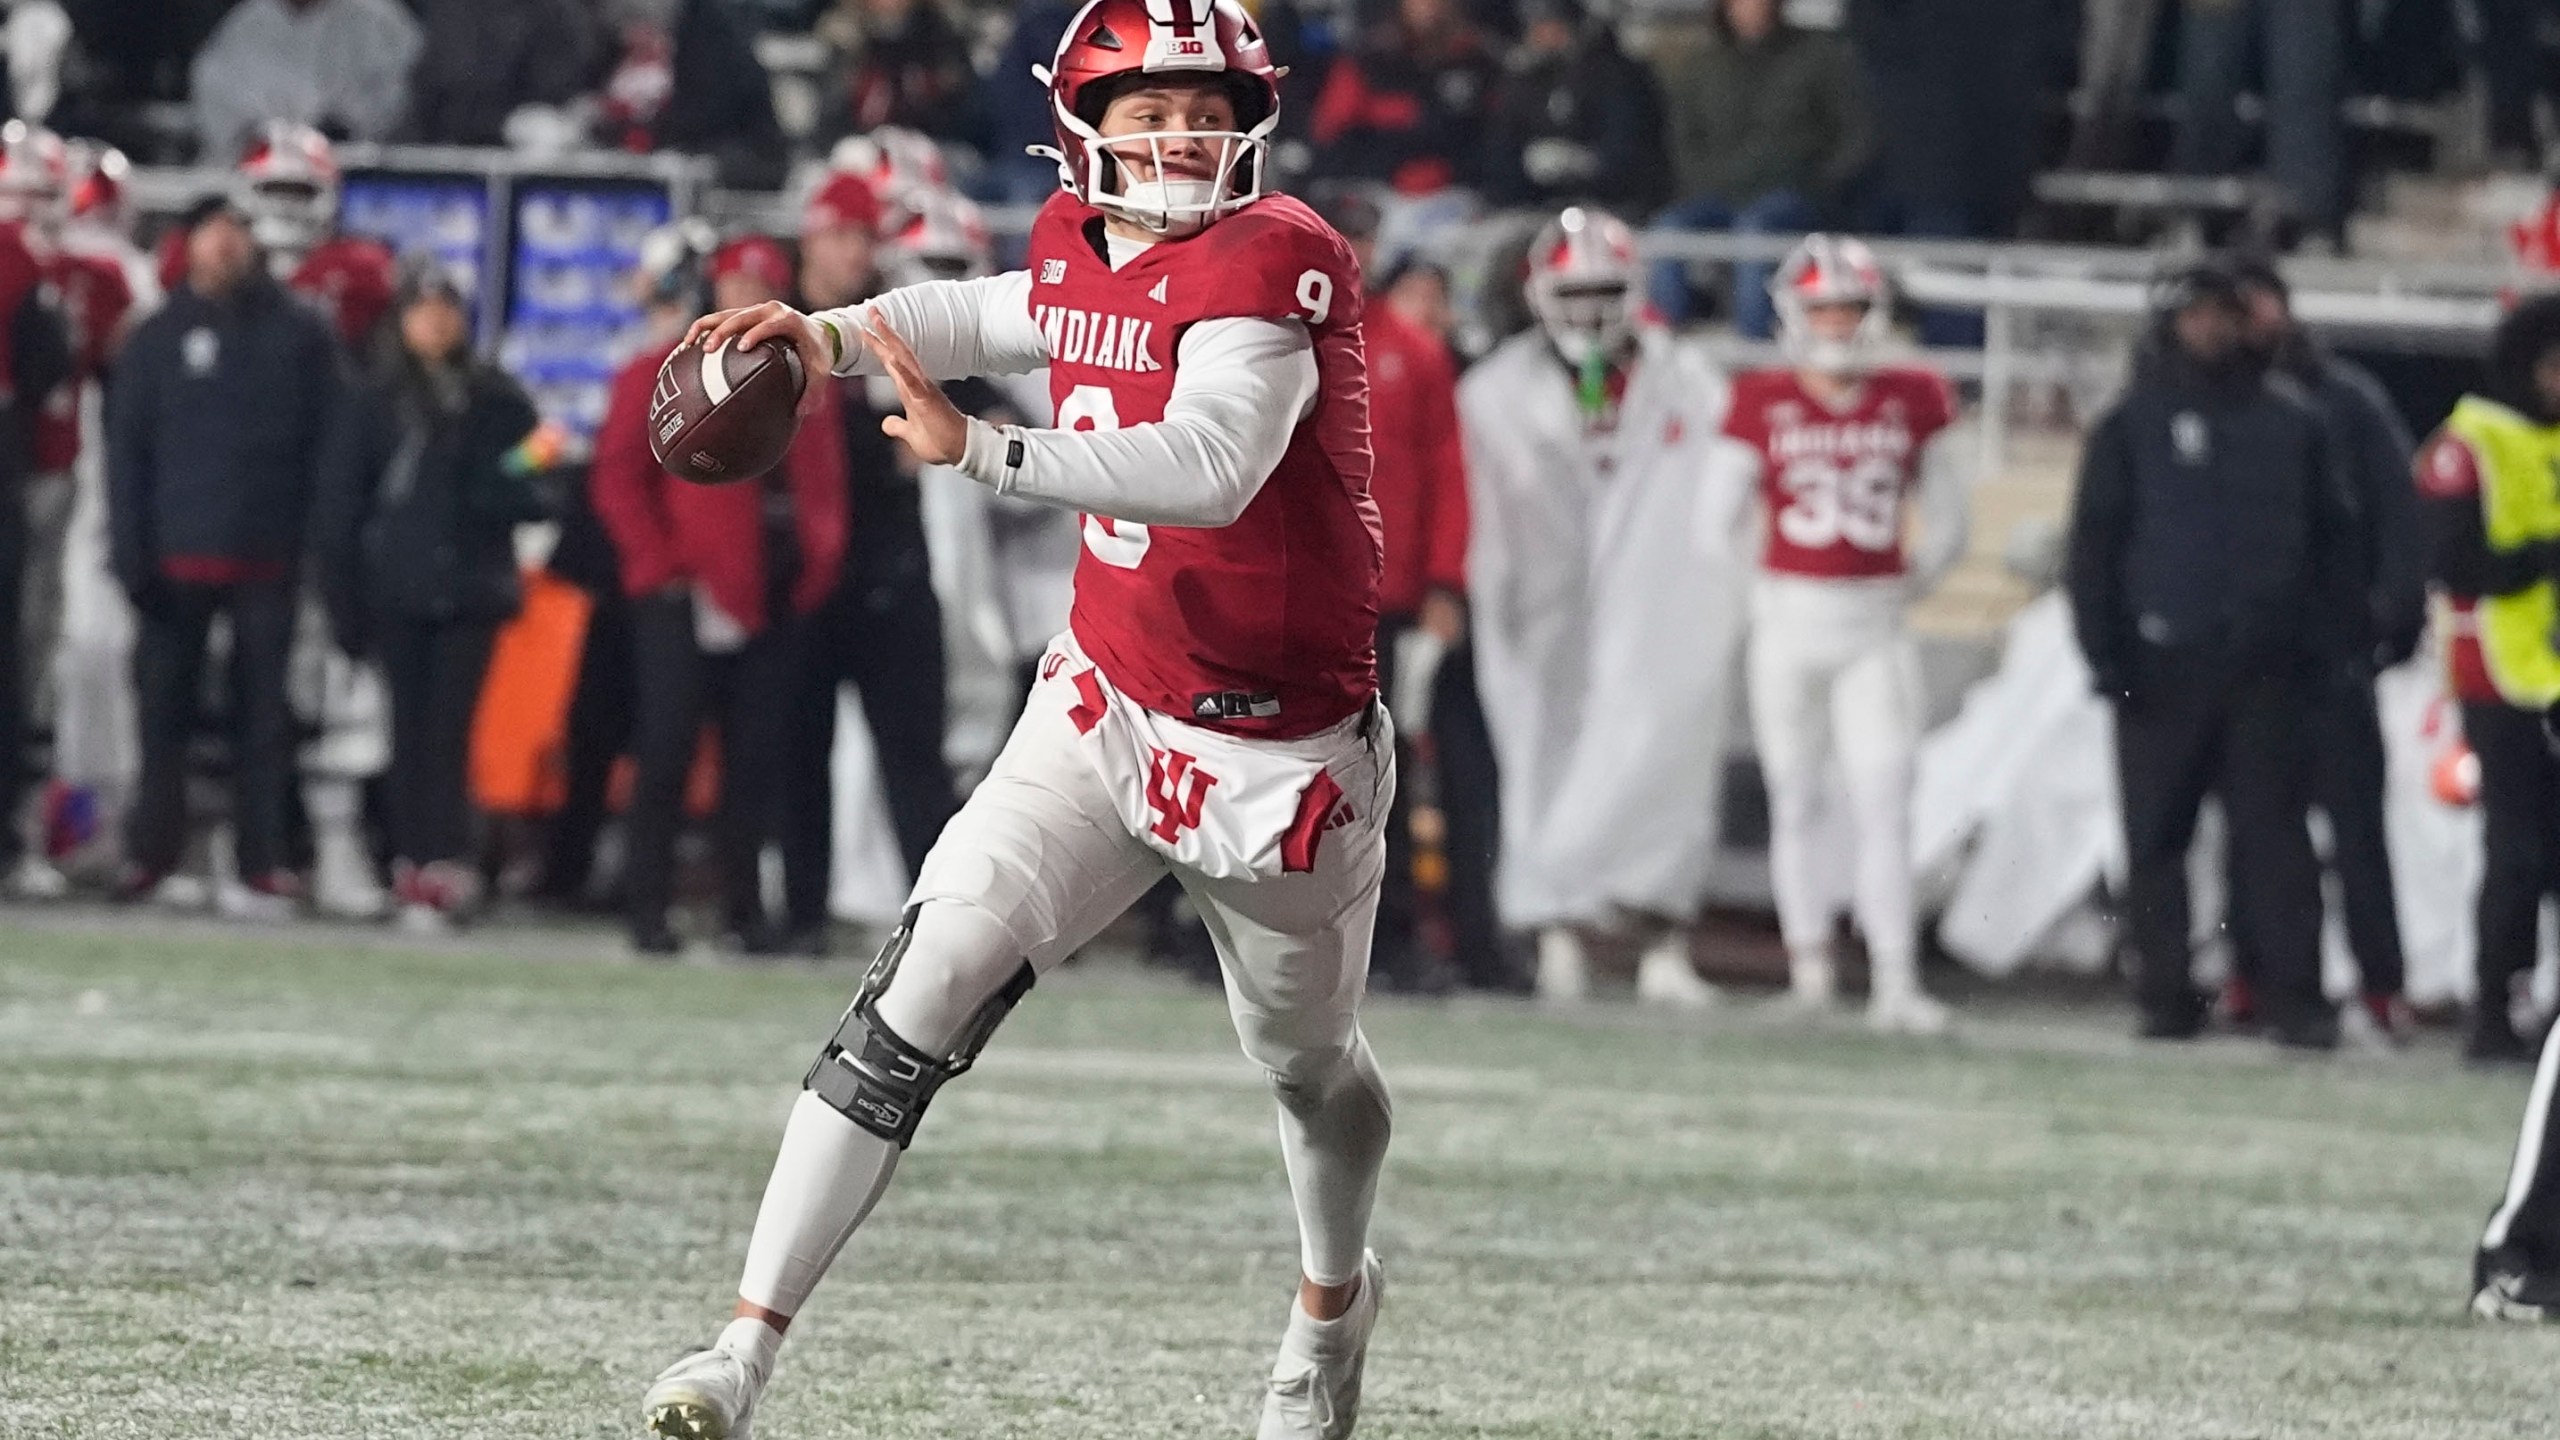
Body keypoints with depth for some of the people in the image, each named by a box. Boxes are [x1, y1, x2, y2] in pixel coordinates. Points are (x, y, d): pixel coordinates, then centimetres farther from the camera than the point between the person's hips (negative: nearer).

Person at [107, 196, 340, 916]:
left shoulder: (300, 336, 5)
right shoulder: (159, 338, 5)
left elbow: (326, 445, 3)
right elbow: (126, 447, 3)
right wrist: (131, 553, -5)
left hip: (268, 558, 0)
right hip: (177, 558, 0)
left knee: (263, 717, 0)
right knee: (165, 708, 3)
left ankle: (262, 864, 2)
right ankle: (152, 854, 11)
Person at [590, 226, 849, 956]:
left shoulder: (801, 384, 15)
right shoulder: (660, 376, 1)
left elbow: (824, 481, 18)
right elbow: (617, 479, -2)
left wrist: (818, 561, 3)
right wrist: (662, 565, -9)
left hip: (777, 597, 4)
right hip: (687, 599, -4)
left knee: (757, 757, 5)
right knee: (667, 751, -5)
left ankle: (744, 906, 10)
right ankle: (649, 907, -2)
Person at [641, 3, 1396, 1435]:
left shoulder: (1274, 260, -21)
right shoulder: (1080, 248, 0)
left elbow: (1210, 465, -37)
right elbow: (993, 314, 25)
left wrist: (979, 451, -43)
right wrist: (829, 335, 5)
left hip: (1281, 749, -4)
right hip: (1107, 711, 4)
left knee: (1311, 1064, 19)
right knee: (925, 992, -14)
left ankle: (1335, 1299, 52)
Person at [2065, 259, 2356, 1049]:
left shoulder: (2290, 419, 10)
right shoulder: (2133, 423, 5)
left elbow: (2332, 533, 13)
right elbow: (2094, 541, 3)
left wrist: (2326, 629, 3)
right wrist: (2105, 650, -5)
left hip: (2265, 661, 0)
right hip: (2163, 659, 0)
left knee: (2276, 831, -6)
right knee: (2158, 838, 3)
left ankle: (2294, 994, -8)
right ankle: (2166, 995, 9)